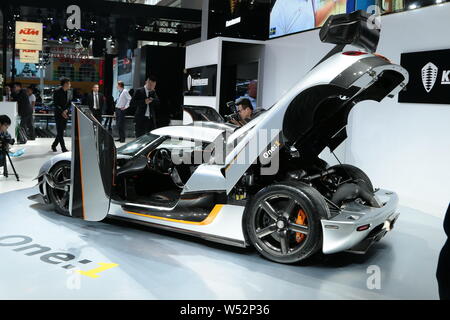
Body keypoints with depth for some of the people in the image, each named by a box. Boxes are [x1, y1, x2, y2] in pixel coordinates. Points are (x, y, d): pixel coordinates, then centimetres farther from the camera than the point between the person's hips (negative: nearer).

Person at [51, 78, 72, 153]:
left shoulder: (69, 92, 9)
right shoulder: (57, 92, -7)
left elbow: (70, 103, 10)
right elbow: (55, 104, -10)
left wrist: (66, 110, -7)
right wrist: (61, 112, -16)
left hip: (65, 114, 5)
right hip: (58, 114, -5)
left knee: (62, 131, 9)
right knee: (60, 131, -6)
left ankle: (54, 145, 24)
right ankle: (63, 148, -6)